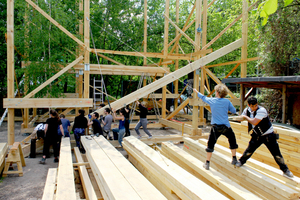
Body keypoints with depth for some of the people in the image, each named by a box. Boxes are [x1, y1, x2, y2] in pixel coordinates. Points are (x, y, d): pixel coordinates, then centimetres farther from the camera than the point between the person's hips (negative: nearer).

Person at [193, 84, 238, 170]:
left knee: (210, 144, 7)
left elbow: (203, 97, 16)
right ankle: (234, 159, 28)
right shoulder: (227, 101, -3)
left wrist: (197, 92, 34)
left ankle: (207, 163, 9)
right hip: (226, 126, 0)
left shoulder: (212, 100, -1)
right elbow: (234, 111, 5)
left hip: (216, 127, 0)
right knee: (232, 140, 22)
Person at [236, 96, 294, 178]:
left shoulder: (261, 110, -27)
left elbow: (254, 122, -34)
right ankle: (241, 161, 29)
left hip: (268, 135, -4)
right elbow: (241, 117, 16)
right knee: (249, 150, 5)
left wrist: (246, 117, -20)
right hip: (257, 135, 4)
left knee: (276, 154, 1)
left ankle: (285, 170, 20)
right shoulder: (247, 110, -5)